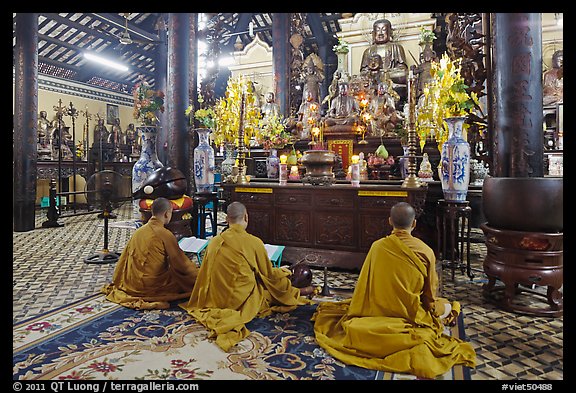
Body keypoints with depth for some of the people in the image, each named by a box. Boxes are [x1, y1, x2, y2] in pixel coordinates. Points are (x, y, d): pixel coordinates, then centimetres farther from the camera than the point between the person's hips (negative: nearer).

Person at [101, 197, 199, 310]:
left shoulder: (138, 231, 4)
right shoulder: (166, 235, -17)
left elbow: (124, 258, 15)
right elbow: (181, 263, -10)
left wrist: (116, 281, 30)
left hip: (130, 285, 8)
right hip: (151, 287, -8)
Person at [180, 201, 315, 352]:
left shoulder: (214, 241, -3)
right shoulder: (254, 242, -17)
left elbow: (205, 274, 9)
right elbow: (268, 274, -3)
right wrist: (282, 271, 20)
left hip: (216, 299, 6)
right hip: (241, 301, -6)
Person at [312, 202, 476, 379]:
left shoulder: (377, 246, -10)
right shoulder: (425, 251, -14)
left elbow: (365, 286, 0)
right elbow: (430, 295, -3)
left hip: (380, 311, 4)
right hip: (412, 314, -4)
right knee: (447, 307, 25)